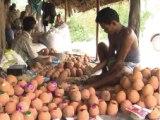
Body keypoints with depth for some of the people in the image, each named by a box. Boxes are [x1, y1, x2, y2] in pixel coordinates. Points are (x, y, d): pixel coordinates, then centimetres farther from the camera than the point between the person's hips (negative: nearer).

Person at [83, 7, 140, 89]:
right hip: (117, 63, 9)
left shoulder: (127, 33, -26)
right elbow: (109, 57, -1)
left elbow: (119, 61, -27)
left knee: (122, 71, -43)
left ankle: (88, 87, -45)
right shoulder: (112, 34, 0)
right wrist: (93, 70, -13)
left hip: (130, 65, -8)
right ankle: (104, 73, 1)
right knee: (101, 45, 9)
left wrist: (106, 75, -21)